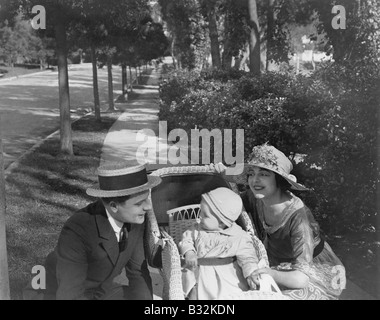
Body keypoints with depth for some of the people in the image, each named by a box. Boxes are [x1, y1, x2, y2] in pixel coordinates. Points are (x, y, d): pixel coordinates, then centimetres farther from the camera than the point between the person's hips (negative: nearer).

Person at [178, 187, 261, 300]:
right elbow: (186, 239, 8)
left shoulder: (239, 237, -9)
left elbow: (247, 257, -7)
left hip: (228, 276, -2)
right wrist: (188, 253, -12)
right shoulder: (197, 230, 2)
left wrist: (250, 274, -23)